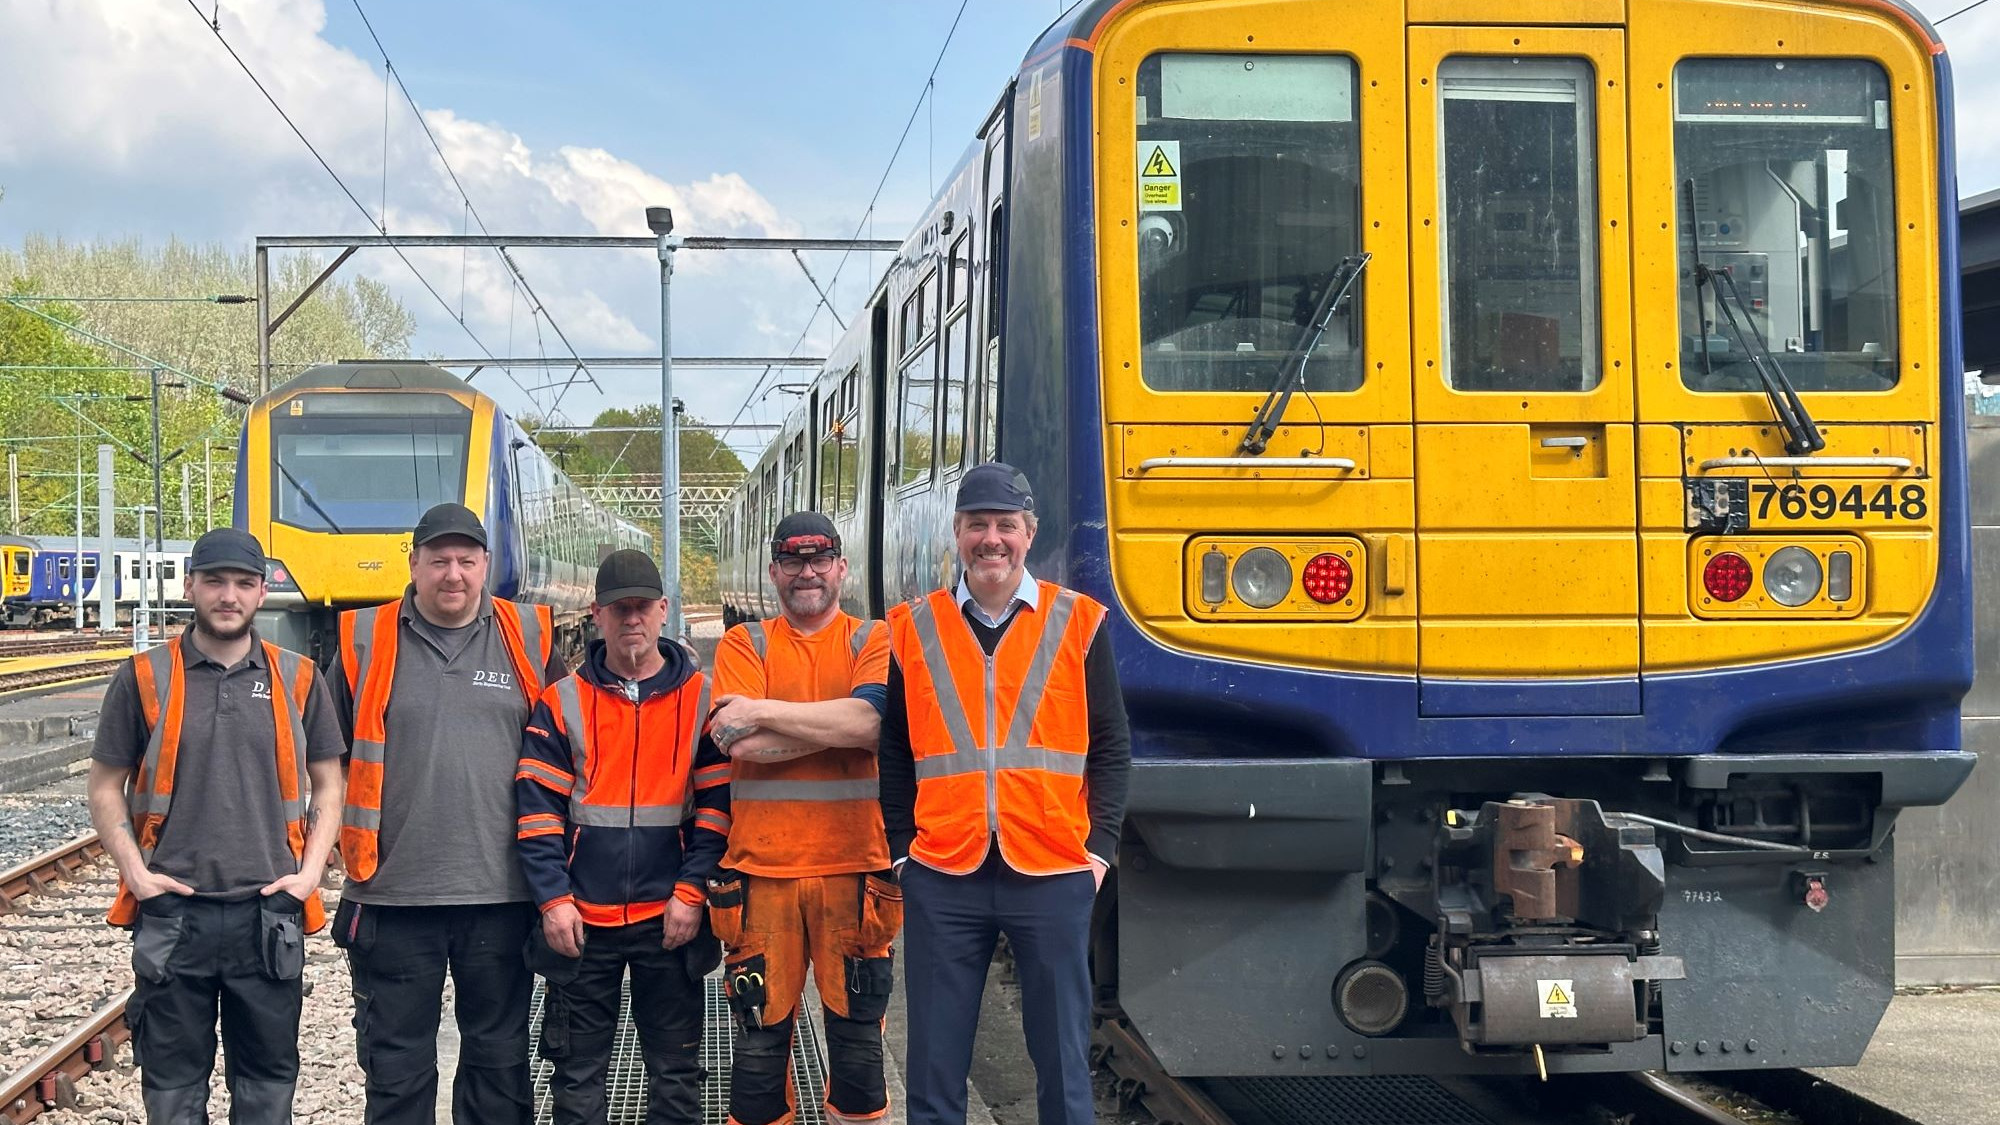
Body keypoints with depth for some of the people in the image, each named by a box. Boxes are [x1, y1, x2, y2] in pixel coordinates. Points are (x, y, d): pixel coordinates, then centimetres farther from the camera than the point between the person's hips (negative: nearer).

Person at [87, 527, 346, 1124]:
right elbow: (105, 786, 6)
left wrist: (311, 870, -1)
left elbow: (328, 785, 12)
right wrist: (135, 870, -7)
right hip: (173, 914, -1)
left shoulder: (297, 680, 6)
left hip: (270, 914, 1)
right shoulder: (145, 678, 1)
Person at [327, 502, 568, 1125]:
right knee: (397, 1067, 7)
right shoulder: (365, 641, 2)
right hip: (393, 894, -1)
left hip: (502, 893, 1)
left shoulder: (530, 639, 4)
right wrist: (335, 840, 7)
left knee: (499, 1058, 11)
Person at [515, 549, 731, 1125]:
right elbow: (538, 810, -1)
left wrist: (692, 892, -8)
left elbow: (717, 806, 0)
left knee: (675, 1067, 8)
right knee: (578, 1070, 7)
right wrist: (554, 898, -9)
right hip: (581, 918, 0)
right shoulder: (562, 704, 3)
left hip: (670, 916, 0)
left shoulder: (702, 699, 3)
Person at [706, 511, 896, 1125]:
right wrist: (839, 725, -9)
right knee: (761, 1033, 5)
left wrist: (762, 711, -10)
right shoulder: (744, 644, 8)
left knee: (857, 1030, 5)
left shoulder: (873, 642, 7)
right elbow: (741, 744, -8)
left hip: (853, 867, 0)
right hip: (761, 868, 0)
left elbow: (868, 721, -13)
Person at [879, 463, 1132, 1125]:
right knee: (935, 1062, 5)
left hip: (1054, 877, -1)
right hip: (942, 879, 1)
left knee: (1062, 1057, 5)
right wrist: (902, 848, 4)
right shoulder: (912, 629, 6)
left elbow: (1111, 747, 5)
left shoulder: (1078, 623, 4)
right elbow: (894, 753, 10)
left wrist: (1100, 847, -2)